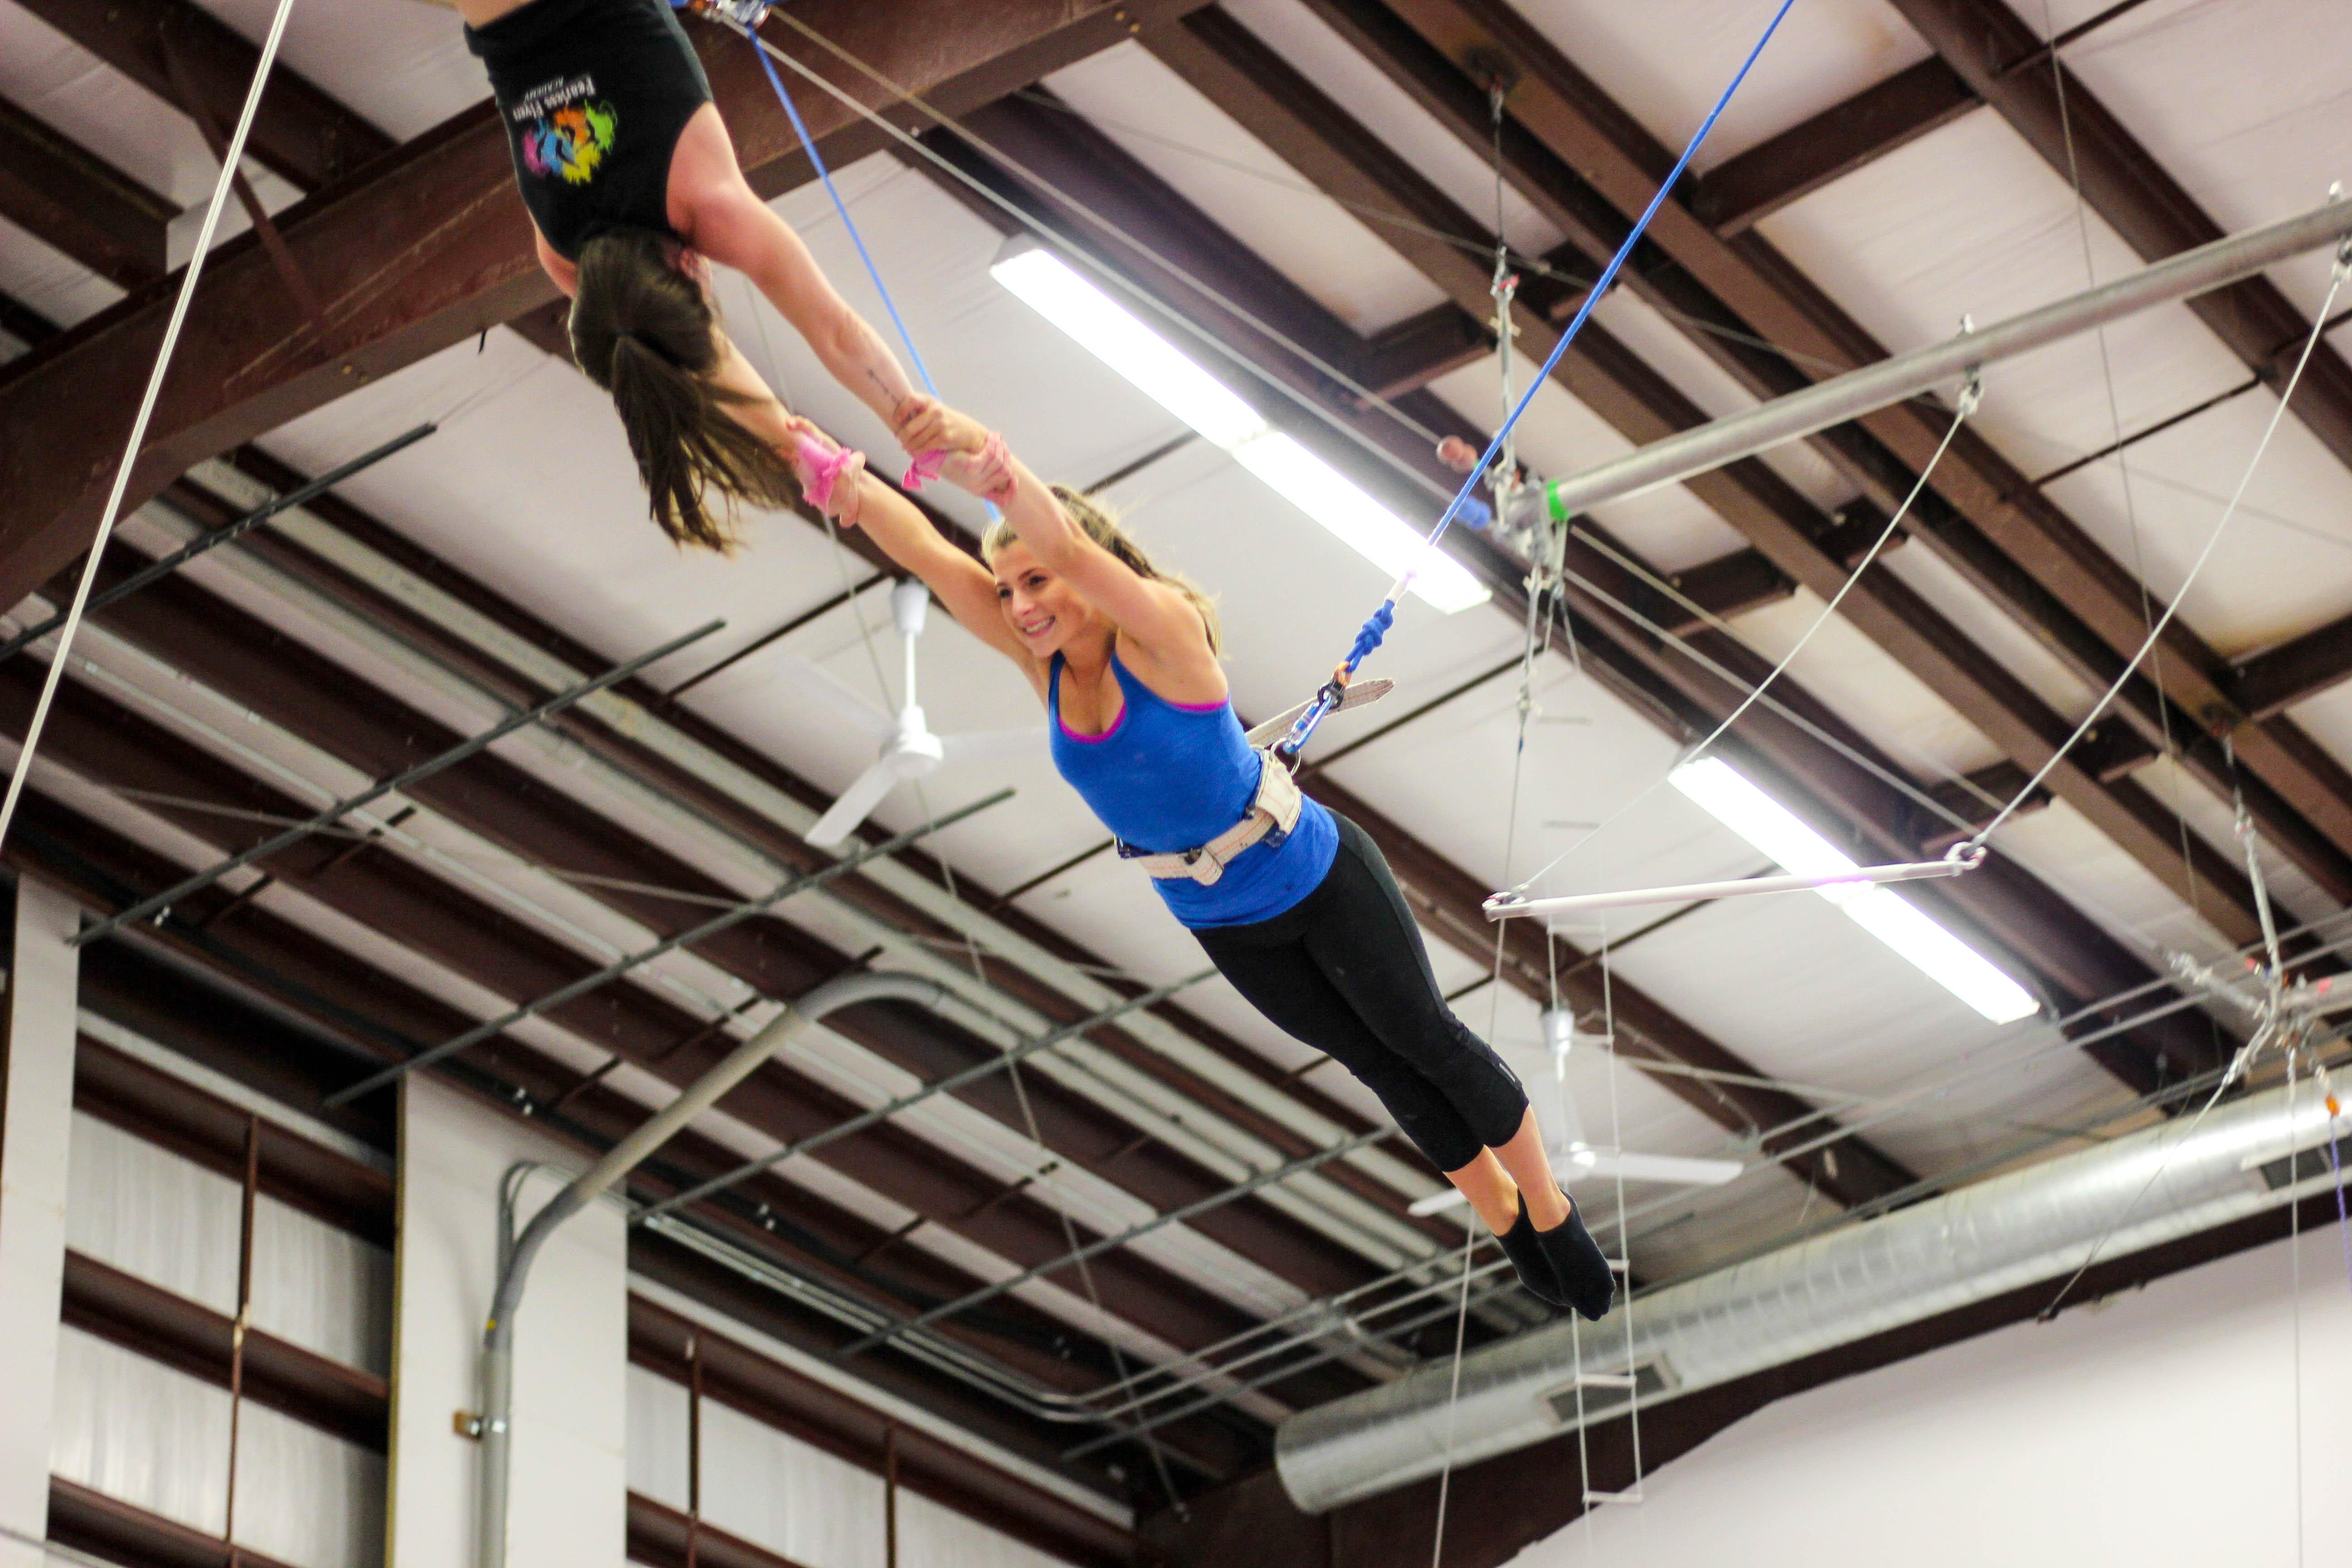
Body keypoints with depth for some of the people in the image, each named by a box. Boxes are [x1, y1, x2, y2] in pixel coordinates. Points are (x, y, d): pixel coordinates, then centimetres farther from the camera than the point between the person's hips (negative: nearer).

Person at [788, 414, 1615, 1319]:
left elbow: (1070, 547, -50)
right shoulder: (1043, 661, -12)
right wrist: (845, 479, -36)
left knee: (1427, 1042, 10)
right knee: (1382, 1071, 21)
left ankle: (1549, 1211, 31)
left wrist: (997, 474, -67)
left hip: (1319, 881, -6)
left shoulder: (1164, 633, -29)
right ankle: (1503, 1217, 41)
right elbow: (928, 556, -22)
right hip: (1222, 925, 6)